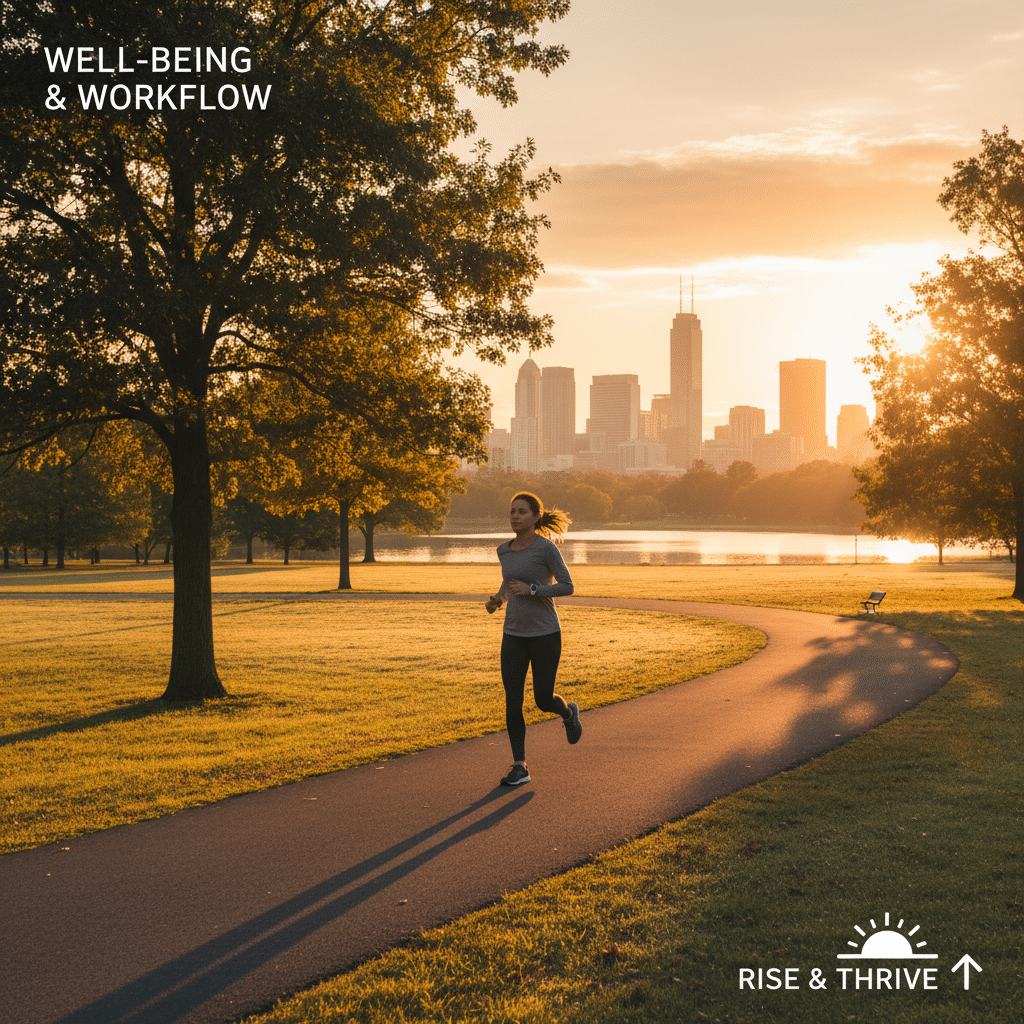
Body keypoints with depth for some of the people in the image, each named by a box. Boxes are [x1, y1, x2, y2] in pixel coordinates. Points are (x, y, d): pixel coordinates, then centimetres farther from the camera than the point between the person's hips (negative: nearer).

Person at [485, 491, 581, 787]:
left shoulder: (546, 547, -12)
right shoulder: (505, 549, 5)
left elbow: (567, 587, -10)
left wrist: (531, 590, -22)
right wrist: (497, 599, 2)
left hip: (546, 634, -4)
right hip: (514, 636, 4)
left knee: (543, 700, 6)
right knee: (512, 701, -6)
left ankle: (568, 713, 41)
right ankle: (520, 767, 2)